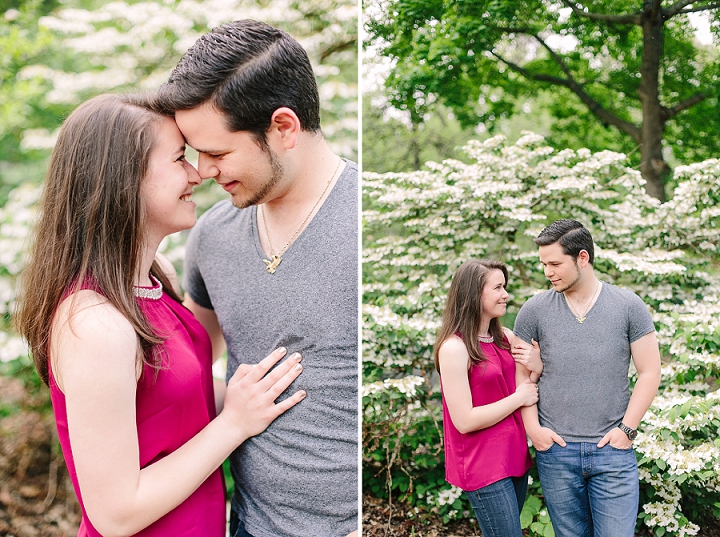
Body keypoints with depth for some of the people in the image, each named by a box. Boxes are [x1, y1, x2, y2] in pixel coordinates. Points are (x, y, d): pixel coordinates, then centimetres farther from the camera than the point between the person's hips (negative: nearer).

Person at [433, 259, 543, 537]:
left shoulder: (505, 337, 5)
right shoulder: (454, 347, -17)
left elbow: (529, 387, 14)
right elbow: (464, 421, -20)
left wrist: (538, 367, -8)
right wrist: (518, 398, -13)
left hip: (514, 455, 7)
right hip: (483, 466, -7)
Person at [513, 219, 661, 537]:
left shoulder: (629, 306, -2)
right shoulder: (534, 311, 0)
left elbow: (649, 372, 0)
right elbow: (523, 373, 5)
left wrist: (627, 429, -6)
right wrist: (532, 427, -4)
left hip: (613, 451, -1)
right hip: (555, 450, 1)